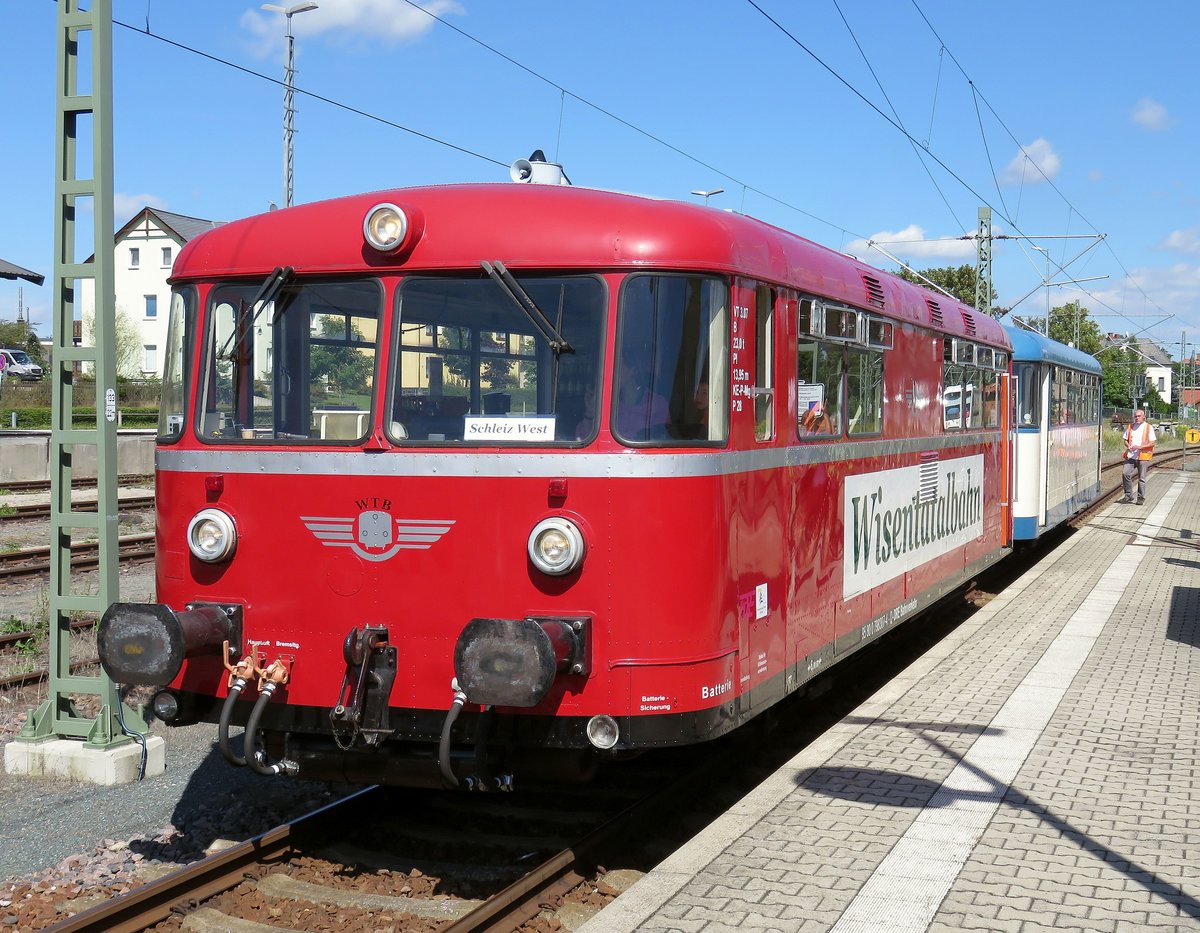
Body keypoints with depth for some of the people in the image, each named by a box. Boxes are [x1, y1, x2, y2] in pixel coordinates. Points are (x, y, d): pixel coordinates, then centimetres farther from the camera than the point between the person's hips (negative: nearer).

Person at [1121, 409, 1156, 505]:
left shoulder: (1149, 427, 1)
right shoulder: (1130, 427, 14)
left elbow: (1152, 443, -4)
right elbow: (1126, 440, 17)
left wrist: (1140, 447, -17)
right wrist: (1128, 446, -6)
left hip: (1143, 456, -3)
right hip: (1131, 456, 4)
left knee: (1141, 478, 1)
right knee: (1125, 473, -9)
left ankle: (1141, 498, 10)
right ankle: (1129, 495, 3)